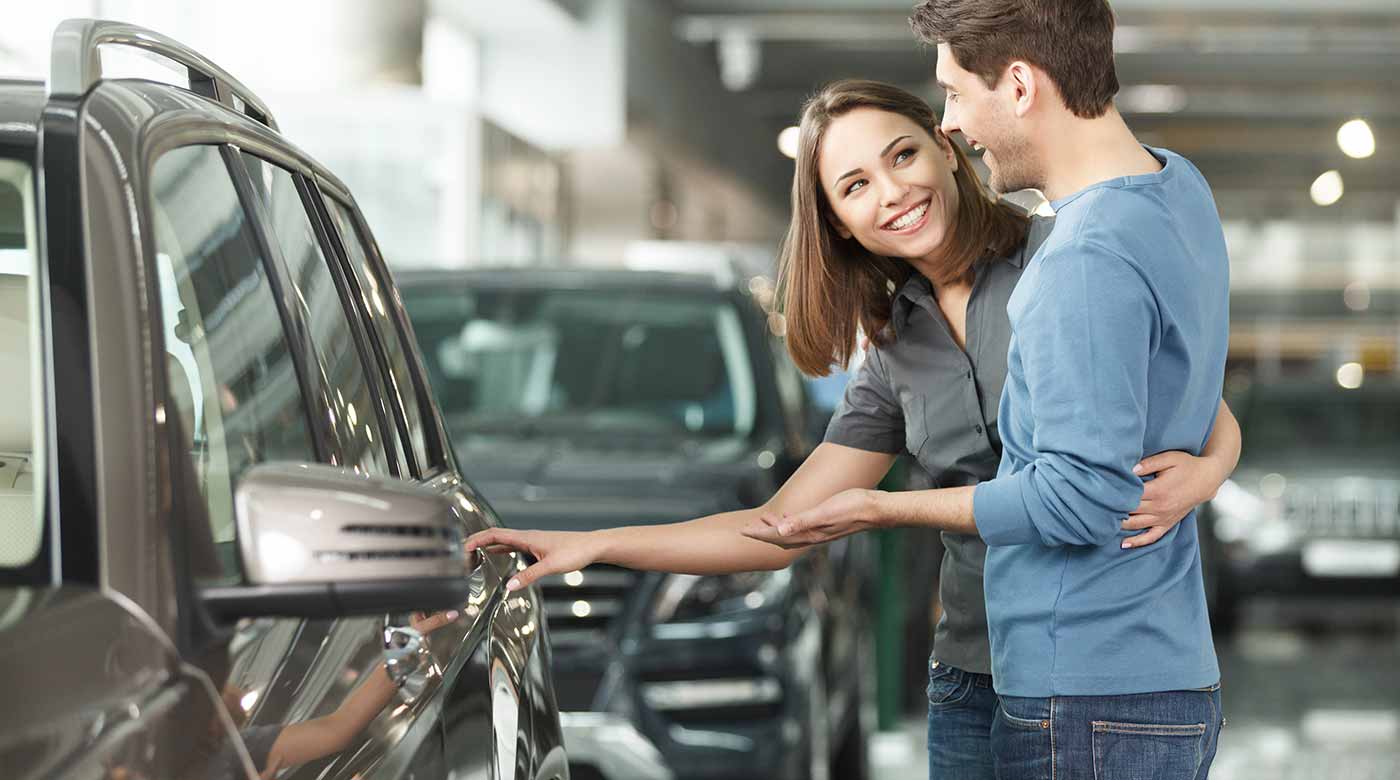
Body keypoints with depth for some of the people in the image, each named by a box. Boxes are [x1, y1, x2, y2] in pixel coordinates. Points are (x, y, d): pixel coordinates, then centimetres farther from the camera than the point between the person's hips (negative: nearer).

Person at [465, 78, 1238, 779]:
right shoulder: (896, 359, 9)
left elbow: (1218, 420, 1)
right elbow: (779, 529, 10)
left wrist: (1198, 475, -23)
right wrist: (590, 546, 5)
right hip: (975, 685, 4)